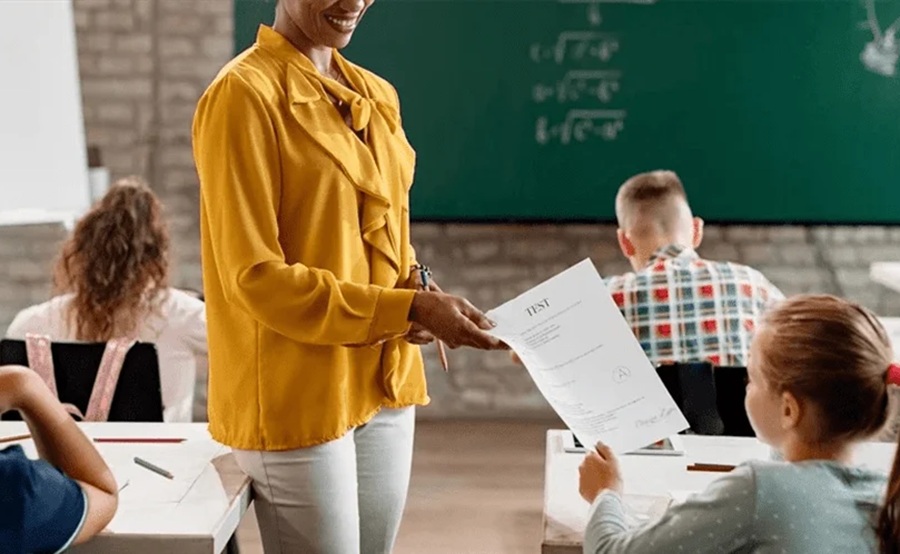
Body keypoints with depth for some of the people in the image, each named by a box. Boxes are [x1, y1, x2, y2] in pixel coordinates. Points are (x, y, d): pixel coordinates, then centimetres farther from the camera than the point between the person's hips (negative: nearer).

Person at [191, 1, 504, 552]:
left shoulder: (378, 95, 11)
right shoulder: (244, 95, -12)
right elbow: (256, 277, -17)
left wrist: (418, 281, -4)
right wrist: (410, 308, -21)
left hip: (386, 385, 7)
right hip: (298, 397, -7)